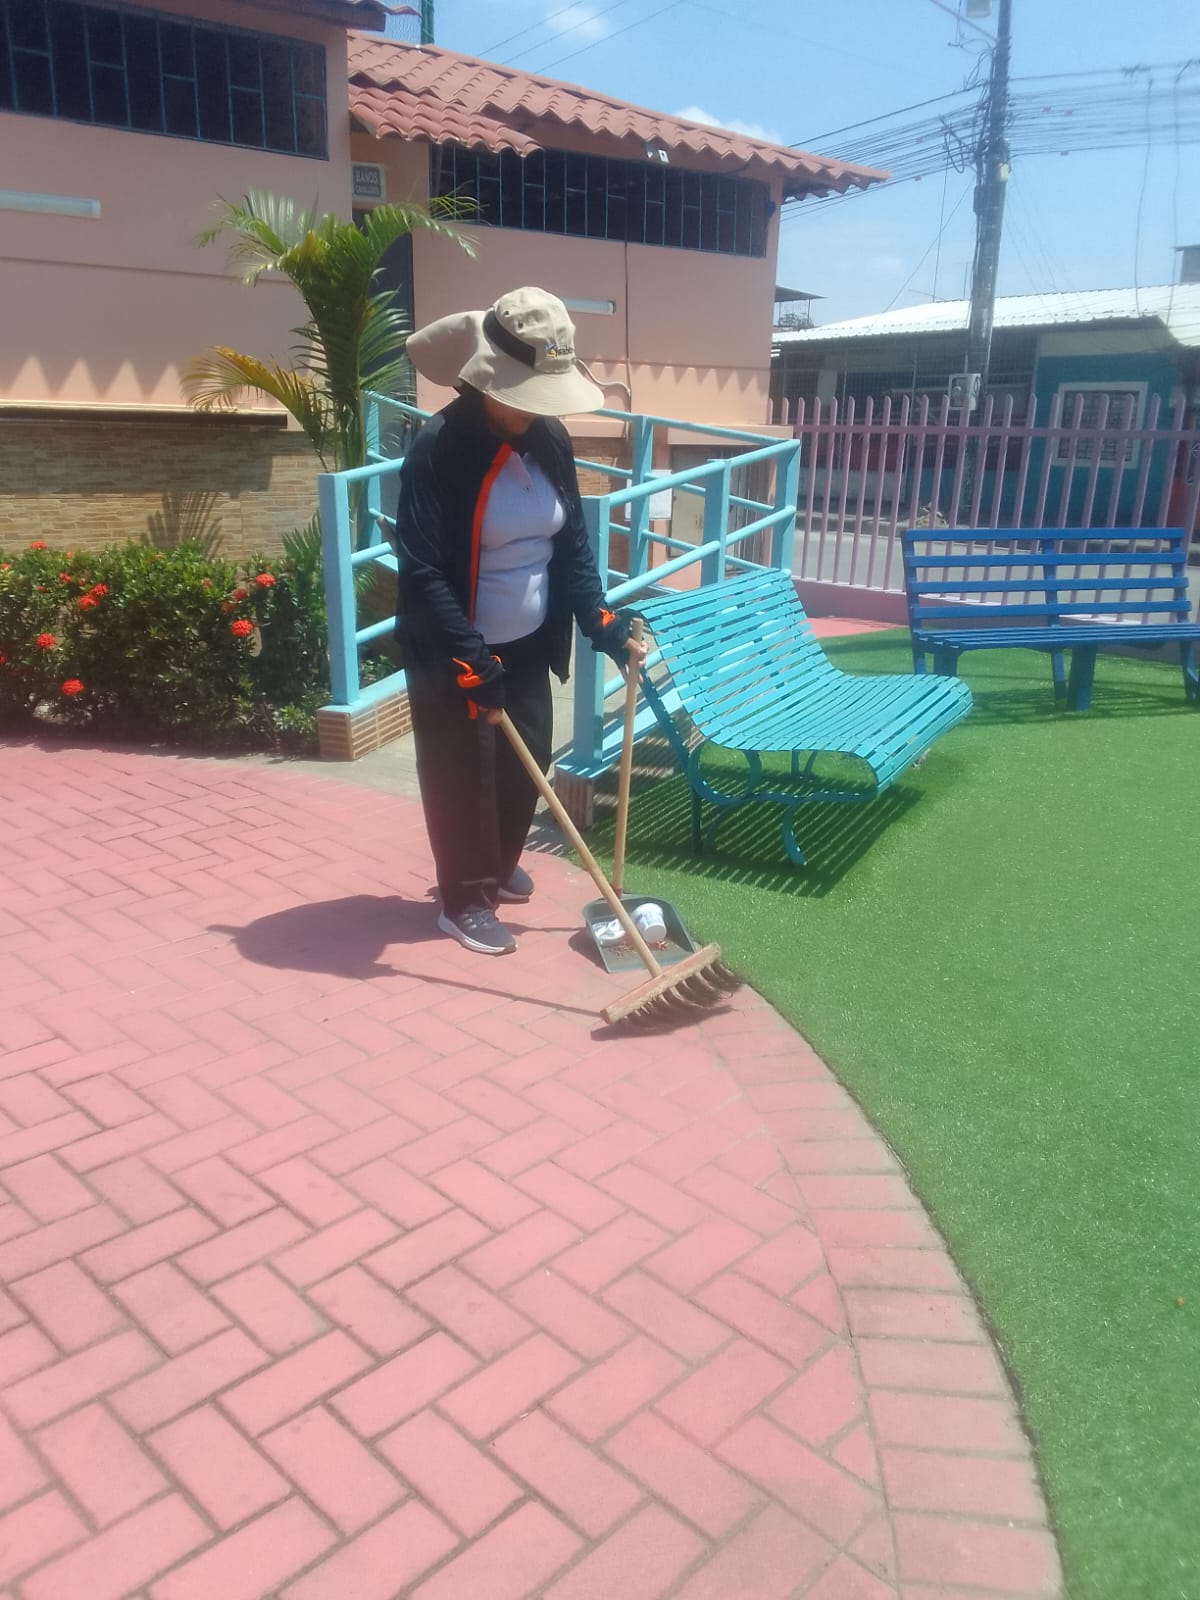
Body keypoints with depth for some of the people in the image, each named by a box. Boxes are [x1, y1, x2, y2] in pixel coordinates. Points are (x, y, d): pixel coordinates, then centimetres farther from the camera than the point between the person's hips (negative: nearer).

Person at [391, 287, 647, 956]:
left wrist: (603, 624, -5)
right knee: (464, 775, 5)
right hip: (453, 654, -6)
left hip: (527, 645, 6)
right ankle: (465, 901, 23)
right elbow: (422, 572, -24)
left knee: (528, 762, 17)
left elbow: (573, 542, 6)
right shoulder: (439, 448, -21)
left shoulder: (551, 440, -1)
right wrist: (471, 661, -28)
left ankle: (500, 866, 41)